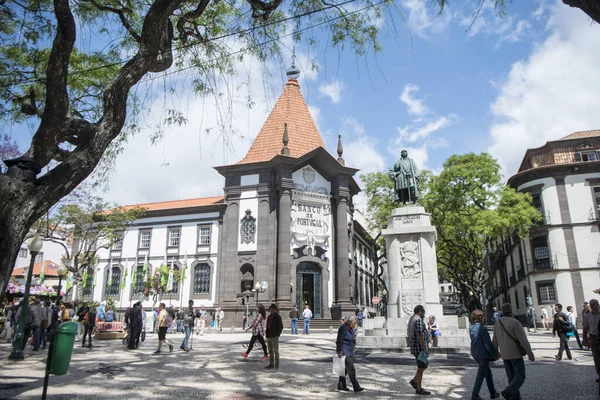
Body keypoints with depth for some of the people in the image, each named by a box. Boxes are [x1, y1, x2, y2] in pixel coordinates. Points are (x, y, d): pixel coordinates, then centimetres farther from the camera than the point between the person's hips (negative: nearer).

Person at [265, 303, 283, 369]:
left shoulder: (278, 317, -6)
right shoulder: (269, 317, 14)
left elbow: (281, 327, -9)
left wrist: (278, 335, -15)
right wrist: (266, 333, 12)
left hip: (275, 336, -7)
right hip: (269, 336, 7)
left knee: (276, 351, -3)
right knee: (270, 351, 11)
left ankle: (276, 365, 2)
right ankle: (271, 364, 17)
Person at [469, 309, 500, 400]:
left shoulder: (471, 328, 3)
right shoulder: (482, 328, -21)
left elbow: (475, 341, 8)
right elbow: (488, 344, -19)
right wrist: (495, 354, -4)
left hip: (475, 353, 8)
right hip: (483, 354, -8)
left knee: (488, 372, 21)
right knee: (481, 375, 3)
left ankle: (493, 393, 30)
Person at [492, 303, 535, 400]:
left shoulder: (497, 323, 4)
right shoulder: (515, 322, -16)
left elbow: (495, 340, 11)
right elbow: (523, 340, -18)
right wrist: (530, 354, -10)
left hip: (505, 354, 6)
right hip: (515, 353, -6)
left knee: (512, 377, 13)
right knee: (520, 376, -1)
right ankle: (508, 391, -21)